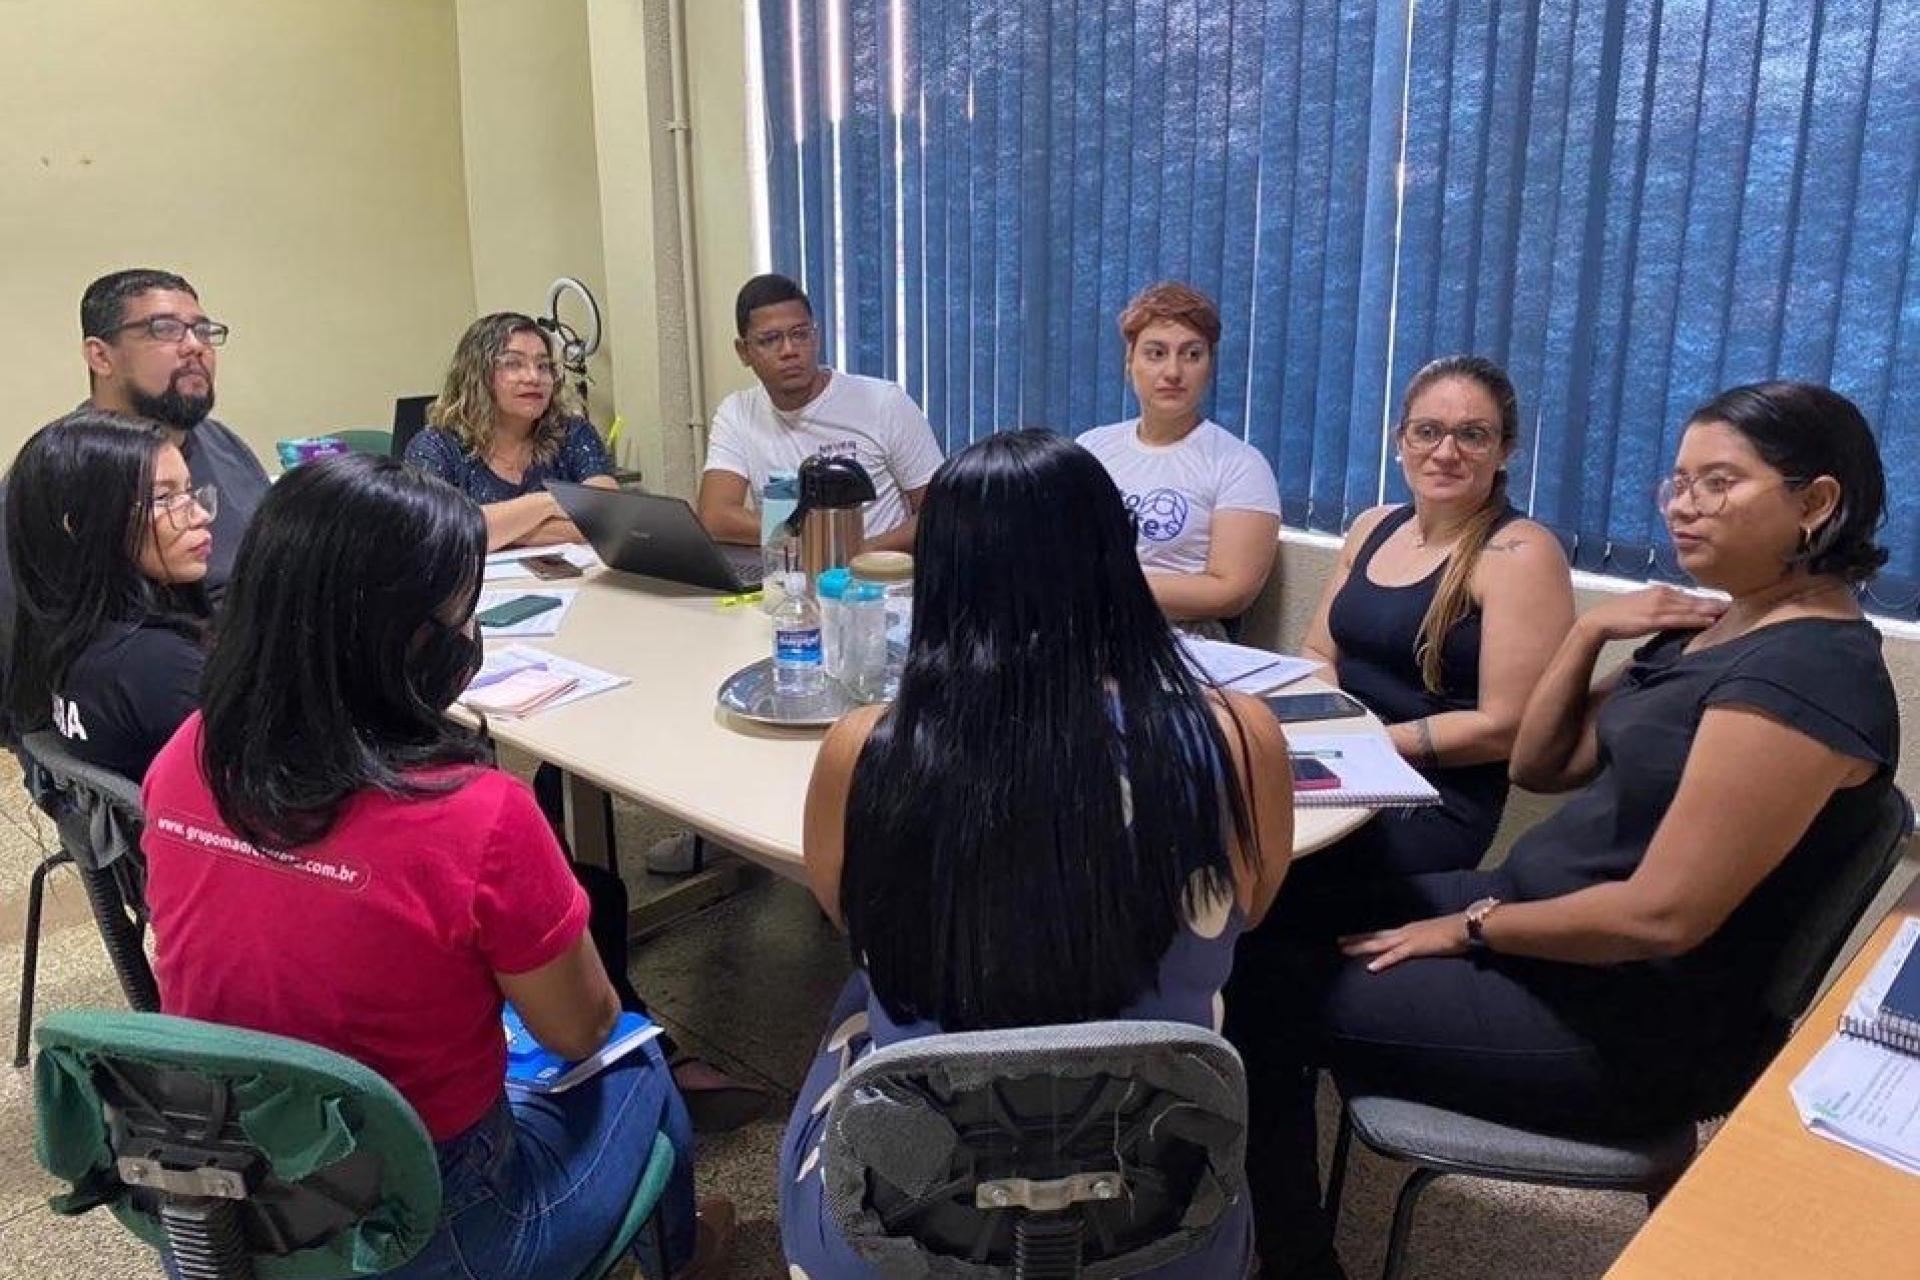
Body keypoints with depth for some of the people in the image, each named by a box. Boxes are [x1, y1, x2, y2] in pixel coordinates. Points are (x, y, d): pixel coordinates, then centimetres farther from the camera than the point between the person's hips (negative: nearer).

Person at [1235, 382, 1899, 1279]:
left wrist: (1473, 930, -15)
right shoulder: (1717, 627, 6)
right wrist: (1588, 631, -6)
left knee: (1269, 997, -6)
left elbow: (1662, 917, -27)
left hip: (1631, 1020, -9)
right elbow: (1538, 766, 8)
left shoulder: (1805, 675, -23)